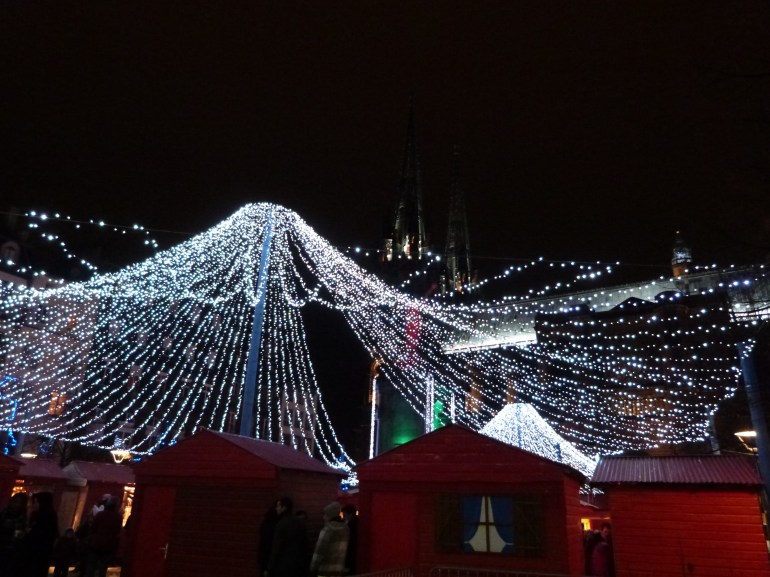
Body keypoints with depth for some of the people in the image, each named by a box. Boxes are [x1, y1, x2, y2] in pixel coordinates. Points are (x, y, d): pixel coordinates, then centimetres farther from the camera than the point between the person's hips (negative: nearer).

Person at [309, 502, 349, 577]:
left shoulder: (327, 530, -15)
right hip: (339, 571, 6)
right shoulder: (345, 530, 5)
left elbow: (319, 552, -13)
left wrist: (312, 569, -5)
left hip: (325, 570, -6)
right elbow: (344, 550, 8)